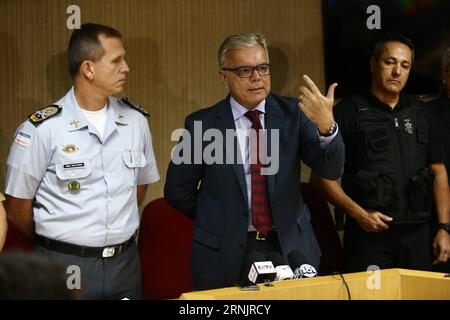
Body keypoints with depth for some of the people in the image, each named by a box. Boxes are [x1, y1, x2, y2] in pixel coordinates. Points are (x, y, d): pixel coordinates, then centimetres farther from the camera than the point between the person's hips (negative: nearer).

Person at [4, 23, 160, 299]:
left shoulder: (136, 119, 2)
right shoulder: (41, 129, -11)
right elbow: (18, 211, -3)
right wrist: (57, 245, 9)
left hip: (125, 263, 4)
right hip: (65, 266, -4)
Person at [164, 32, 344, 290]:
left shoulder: (293, 114, -2)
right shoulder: (202, 124, -5)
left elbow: (331, 170, -11)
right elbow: (178, 191, 4)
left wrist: (327, 126, -28)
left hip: (291, 248, 2)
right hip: (227, 255, -1)